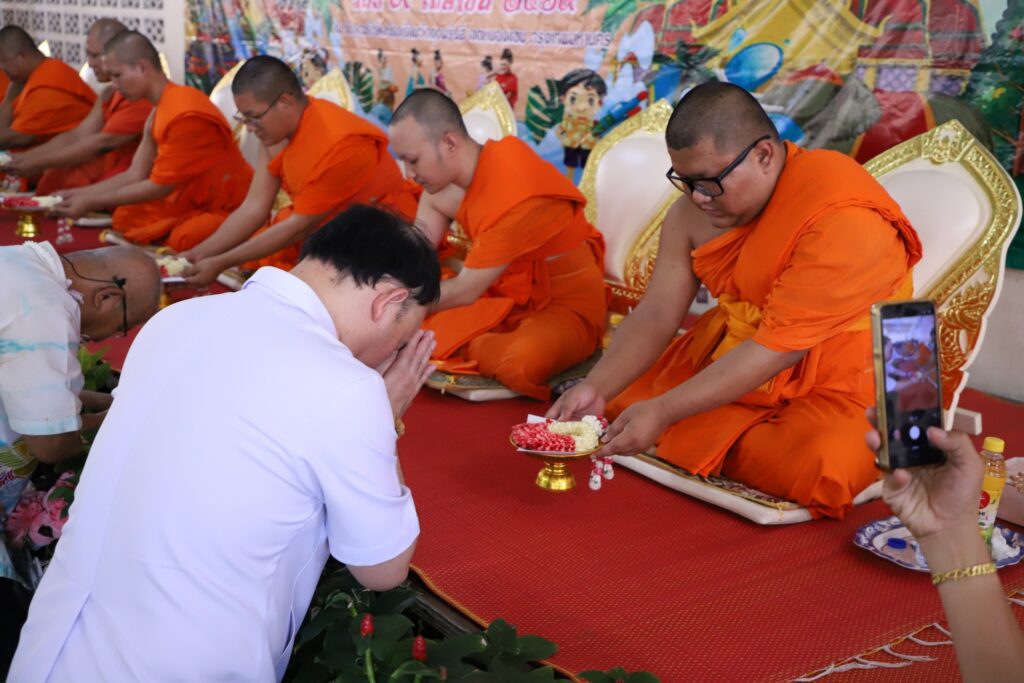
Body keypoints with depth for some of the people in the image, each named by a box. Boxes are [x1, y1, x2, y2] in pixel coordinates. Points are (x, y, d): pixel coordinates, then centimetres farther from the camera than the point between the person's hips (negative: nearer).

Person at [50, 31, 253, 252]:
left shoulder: (184, 115, -23)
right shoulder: (159, 113, 7)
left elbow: (160, 186, -19)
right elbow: (135, 175, 9)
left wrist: (92, 203, -13)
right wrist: (78, 194, 2)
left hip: (230, 210, -9)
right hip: (195, 203, 9)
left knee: (182, 239, -33)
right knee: (125, 217, 2)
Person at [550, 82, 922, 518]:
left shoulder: (842, 218, -27)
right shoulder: (695, 207, -5)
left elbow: (781, 347, -28)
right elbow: (656, 314, -7)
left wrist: (664, 412, -31)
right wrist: (596, 388, -23)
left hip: (836, 384, -6)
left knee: (816, 467, -34)